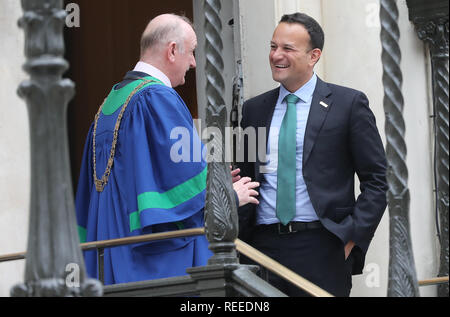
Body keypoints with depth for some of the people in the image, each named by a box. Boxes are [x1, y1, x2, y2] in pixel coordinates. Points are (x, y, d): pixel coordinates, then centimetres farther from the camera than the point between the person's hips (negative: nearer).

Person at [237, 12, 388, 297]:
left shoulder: (348, 103, 1)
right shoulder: (254, 109, 12)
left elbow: (376, 180, 0)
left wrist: (353, 236, -8)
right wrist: (240, 239, 1)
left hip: (322, 249, -3)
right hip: (263, 245, 3)